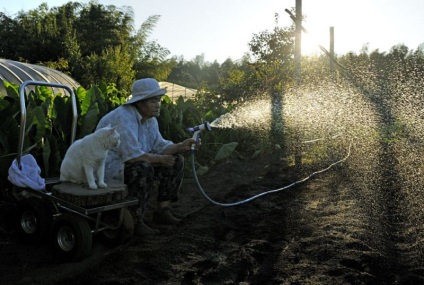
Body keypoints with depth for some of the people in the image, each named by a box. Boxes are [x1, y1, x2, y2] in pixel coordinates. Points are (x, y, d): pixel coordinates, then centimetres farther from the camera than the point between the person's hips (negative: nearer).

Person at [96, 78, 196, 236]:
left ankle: (162, 211, 5)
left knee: (176, 161, 1)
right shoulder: (124, 118, -27)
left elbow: (158, 146, 4)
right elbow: (133, 155, -34)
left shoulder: (151, 119, 4)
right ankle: (136, 221, -22)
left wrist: (181, 146, -12)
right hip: (108, 167, -9)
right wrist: (160, 159, -21)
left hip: (133, 163, 10)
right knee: (143, 169, -38)